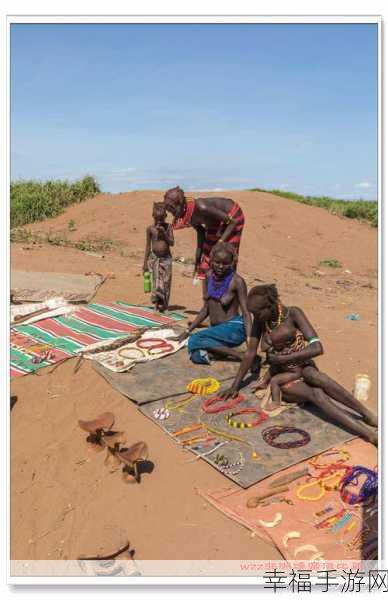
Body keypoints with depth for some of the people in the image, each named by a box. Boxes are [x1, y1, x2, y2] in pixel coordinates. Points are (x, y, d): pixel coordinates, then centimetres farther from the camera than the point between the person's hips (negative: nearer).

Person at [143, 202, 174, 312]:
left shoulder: (168, 227, -1)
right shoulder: (150, 228, -2)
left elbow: (172, 243, -7)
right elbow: (148, 246, 3)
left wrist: (164, 232, -19)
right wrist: (145, 263, 3)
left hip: (166, 258, 1)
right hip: (155, 257, -1)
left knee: (166, 282, 3)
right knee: (157, 281, -8)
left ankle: (164, 304, 14)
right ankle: (156, 305, -4)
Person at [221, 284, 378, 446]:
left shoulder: (293, 313, -17)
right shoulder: (260, 319, -8)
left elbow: (317, 348, -26)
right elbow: (250, 353, -3)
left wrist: (282, 358, -24)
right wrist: (235, 385, -6)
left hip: (302, 368, -1)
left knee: (312, 374, -38)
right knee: (316, 394, -31)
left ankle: (367, 413, -36)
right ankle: (368, 433, -39)